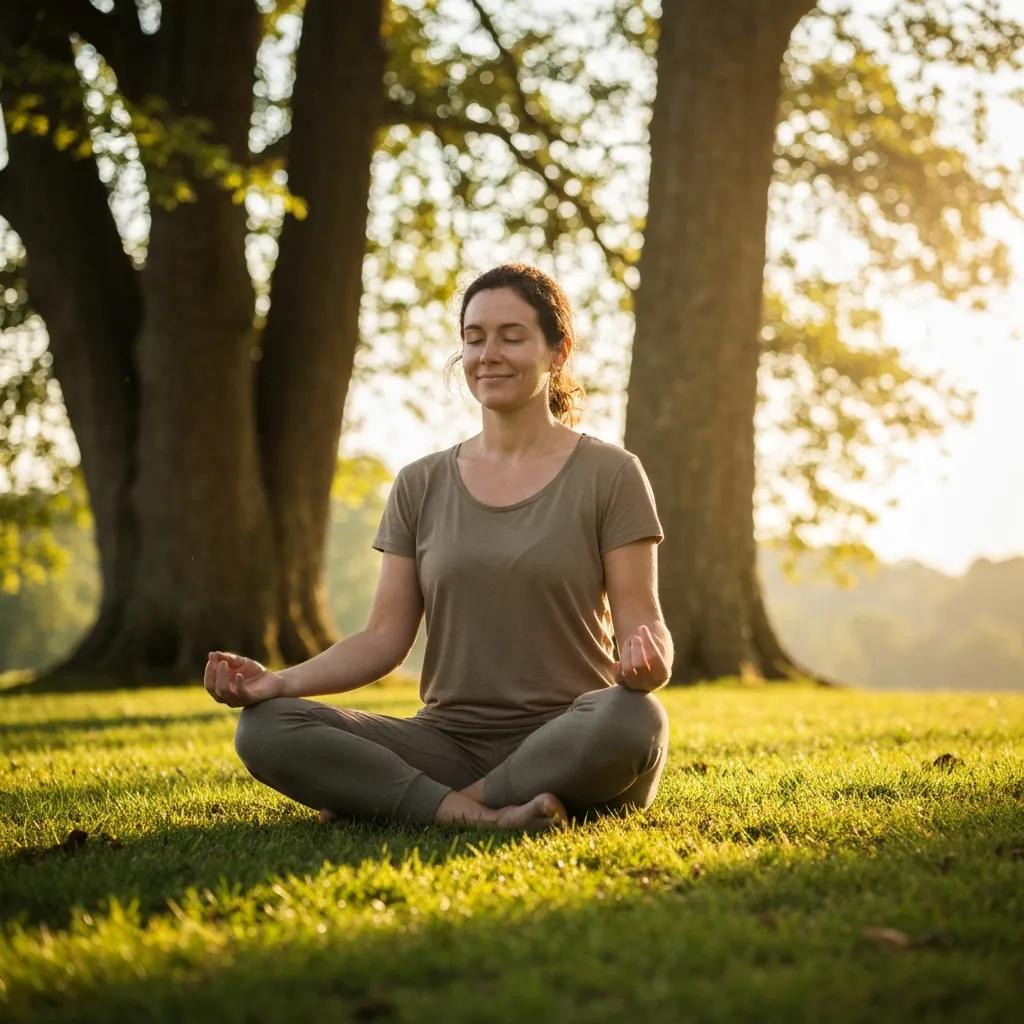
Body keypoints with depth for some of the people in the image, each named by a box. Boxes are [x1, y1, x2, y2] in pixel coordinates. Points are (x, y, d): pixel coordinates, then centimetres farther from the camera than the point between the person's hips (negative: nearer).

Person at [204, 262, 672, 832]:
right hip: (451, 742, 2)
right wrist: (280, 682, -11)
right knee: (265, 728, -19)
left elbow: (643, 623, -4)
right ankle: (478, 817, -27)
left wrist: (647, 661, -29)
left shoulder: (608, 475, 1)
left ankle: (381, 799, -24)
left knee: (634, 720, -39)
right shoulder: (420, 486, 11)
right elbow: (386, 637, 5)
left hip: (569, 747, -2)